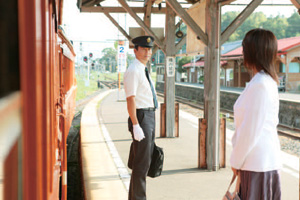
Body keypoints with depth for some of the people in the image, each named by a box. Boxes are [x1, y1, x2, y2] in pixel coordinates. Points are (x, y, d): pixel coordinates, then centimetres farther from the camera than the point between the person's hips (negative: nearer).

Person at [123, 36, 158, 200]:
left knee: (145, 160, 16)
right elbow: (130, 100, -20)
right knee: (142, 162, -6)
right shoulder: (133, 71, -14)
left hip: (150, 117, 10)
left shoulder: (144, 70, 16)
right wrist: (136, 126, -25)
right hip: (141, 118, -10)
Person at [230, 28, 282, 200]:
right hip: (266, 159, 9)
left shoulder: (260, 84, -19)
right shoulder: (269, 81, 11)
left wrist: (236, 161, -9)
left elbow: (251, 129, -20)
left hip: (258, 162, -9)